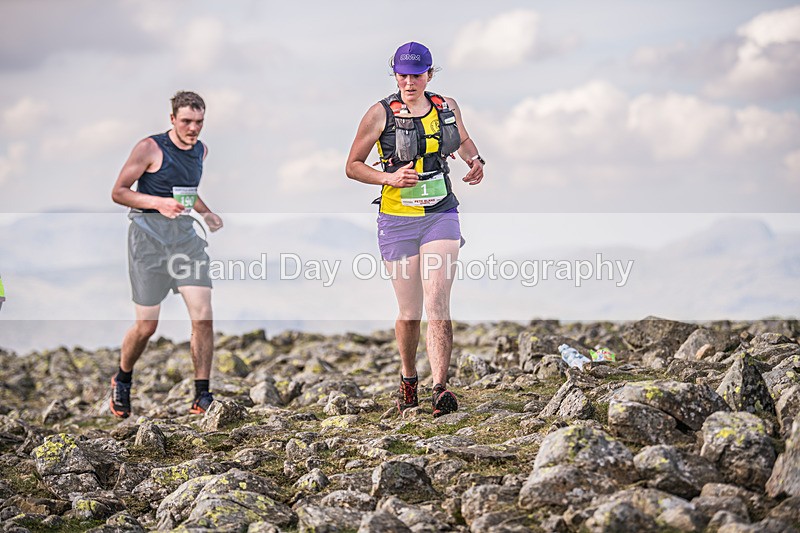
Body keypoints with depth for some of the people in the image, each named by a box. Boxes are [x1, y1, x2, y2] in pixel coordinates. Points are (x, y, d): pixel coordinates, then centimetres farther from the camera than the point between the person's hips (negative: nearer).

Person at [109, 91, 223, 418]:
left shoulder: (201, 151, 12)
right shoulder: (150, 148, -8)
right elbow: (118, 192, -7)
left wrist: (205, 212, 11)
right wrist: (158, 203, -20)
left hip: (185, 234, 5)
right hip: (149, 235, -5)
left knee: (203, 316, -8)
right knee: (146, 326, -2)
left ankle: (202, 397, 1)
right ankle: (121, 382, 26)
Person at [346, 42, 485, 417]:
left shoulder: (448, 108, 6)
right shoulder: (381, 114, -4)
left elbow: (463, 140, 27)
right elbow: (353, 166, 1)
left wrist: (475, 160, 5)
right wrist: (389, 177, -16)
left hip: (441, 216, 1)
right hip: (398, 220, -1)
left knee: (437, 306, -14)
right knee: (410, 313, 4)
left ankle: (440, 388, -18)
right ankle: (408, 379, 30)